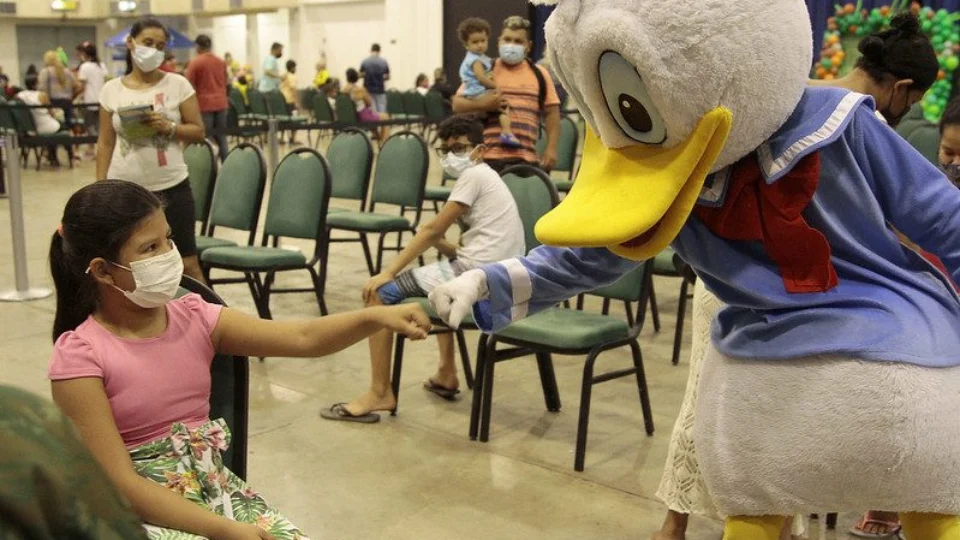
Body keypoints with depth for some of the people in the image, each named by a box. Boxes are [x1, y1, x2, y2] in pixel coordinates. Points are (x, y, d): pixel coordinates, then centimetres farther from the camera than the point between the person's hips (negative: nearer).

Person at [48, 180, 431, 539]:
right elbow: (120, 484, -17)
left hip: (214, 486, 5)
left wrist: (375, 316, -22)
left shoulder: (194, 318, 2)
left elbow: (305, 338, -4)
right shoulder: (79, 356, -12)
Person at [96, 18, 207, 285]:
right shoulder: (111, 89, 4)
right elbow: (105, 143, 8)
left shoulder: (178, 84, 0)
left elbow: (198, 132, 2)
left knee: (188, 263, 2)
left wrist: (169, 126, -17)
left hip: (171, 188, -2)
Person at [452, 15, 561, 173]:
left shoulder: (539, 74, 11)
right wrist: (482, 104, -15)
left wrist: (551, 149, 0)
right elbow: (457, 104, 5)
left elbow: (552, 113, 11)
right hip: (489, 157, -1)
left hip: (527, 159, 2)